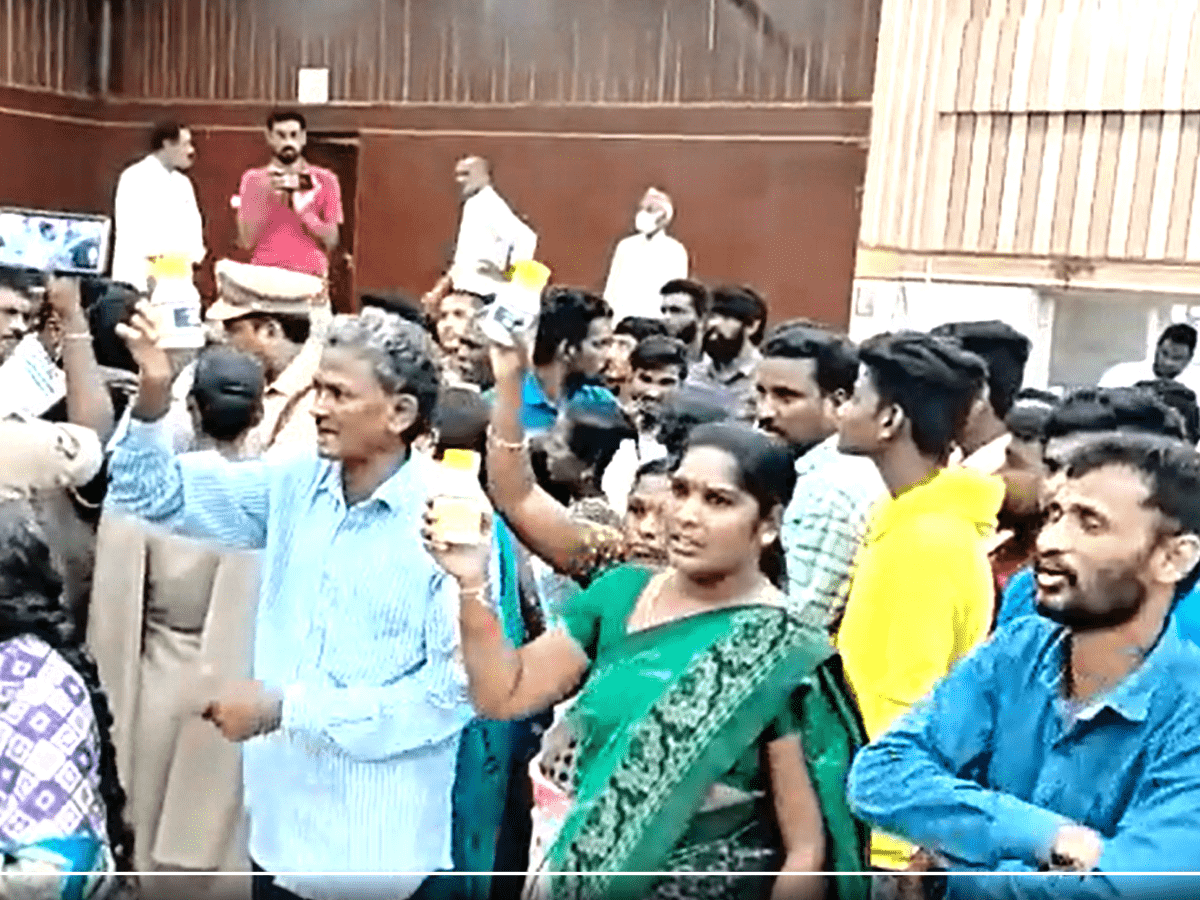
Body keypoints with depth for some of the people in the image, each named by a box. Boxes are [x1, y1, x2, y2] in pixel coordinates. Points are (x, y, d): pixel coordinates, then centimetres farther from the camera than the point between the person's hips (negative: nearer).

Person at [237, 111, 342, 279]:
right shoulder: (252, 180, 11)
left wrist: (303, 211, -10)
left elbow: (331, 240, 4)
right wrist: (266, 195, -6)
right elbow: (247, 241, 2)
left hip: (310, 277, 0)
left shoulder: (324, 180, 10)